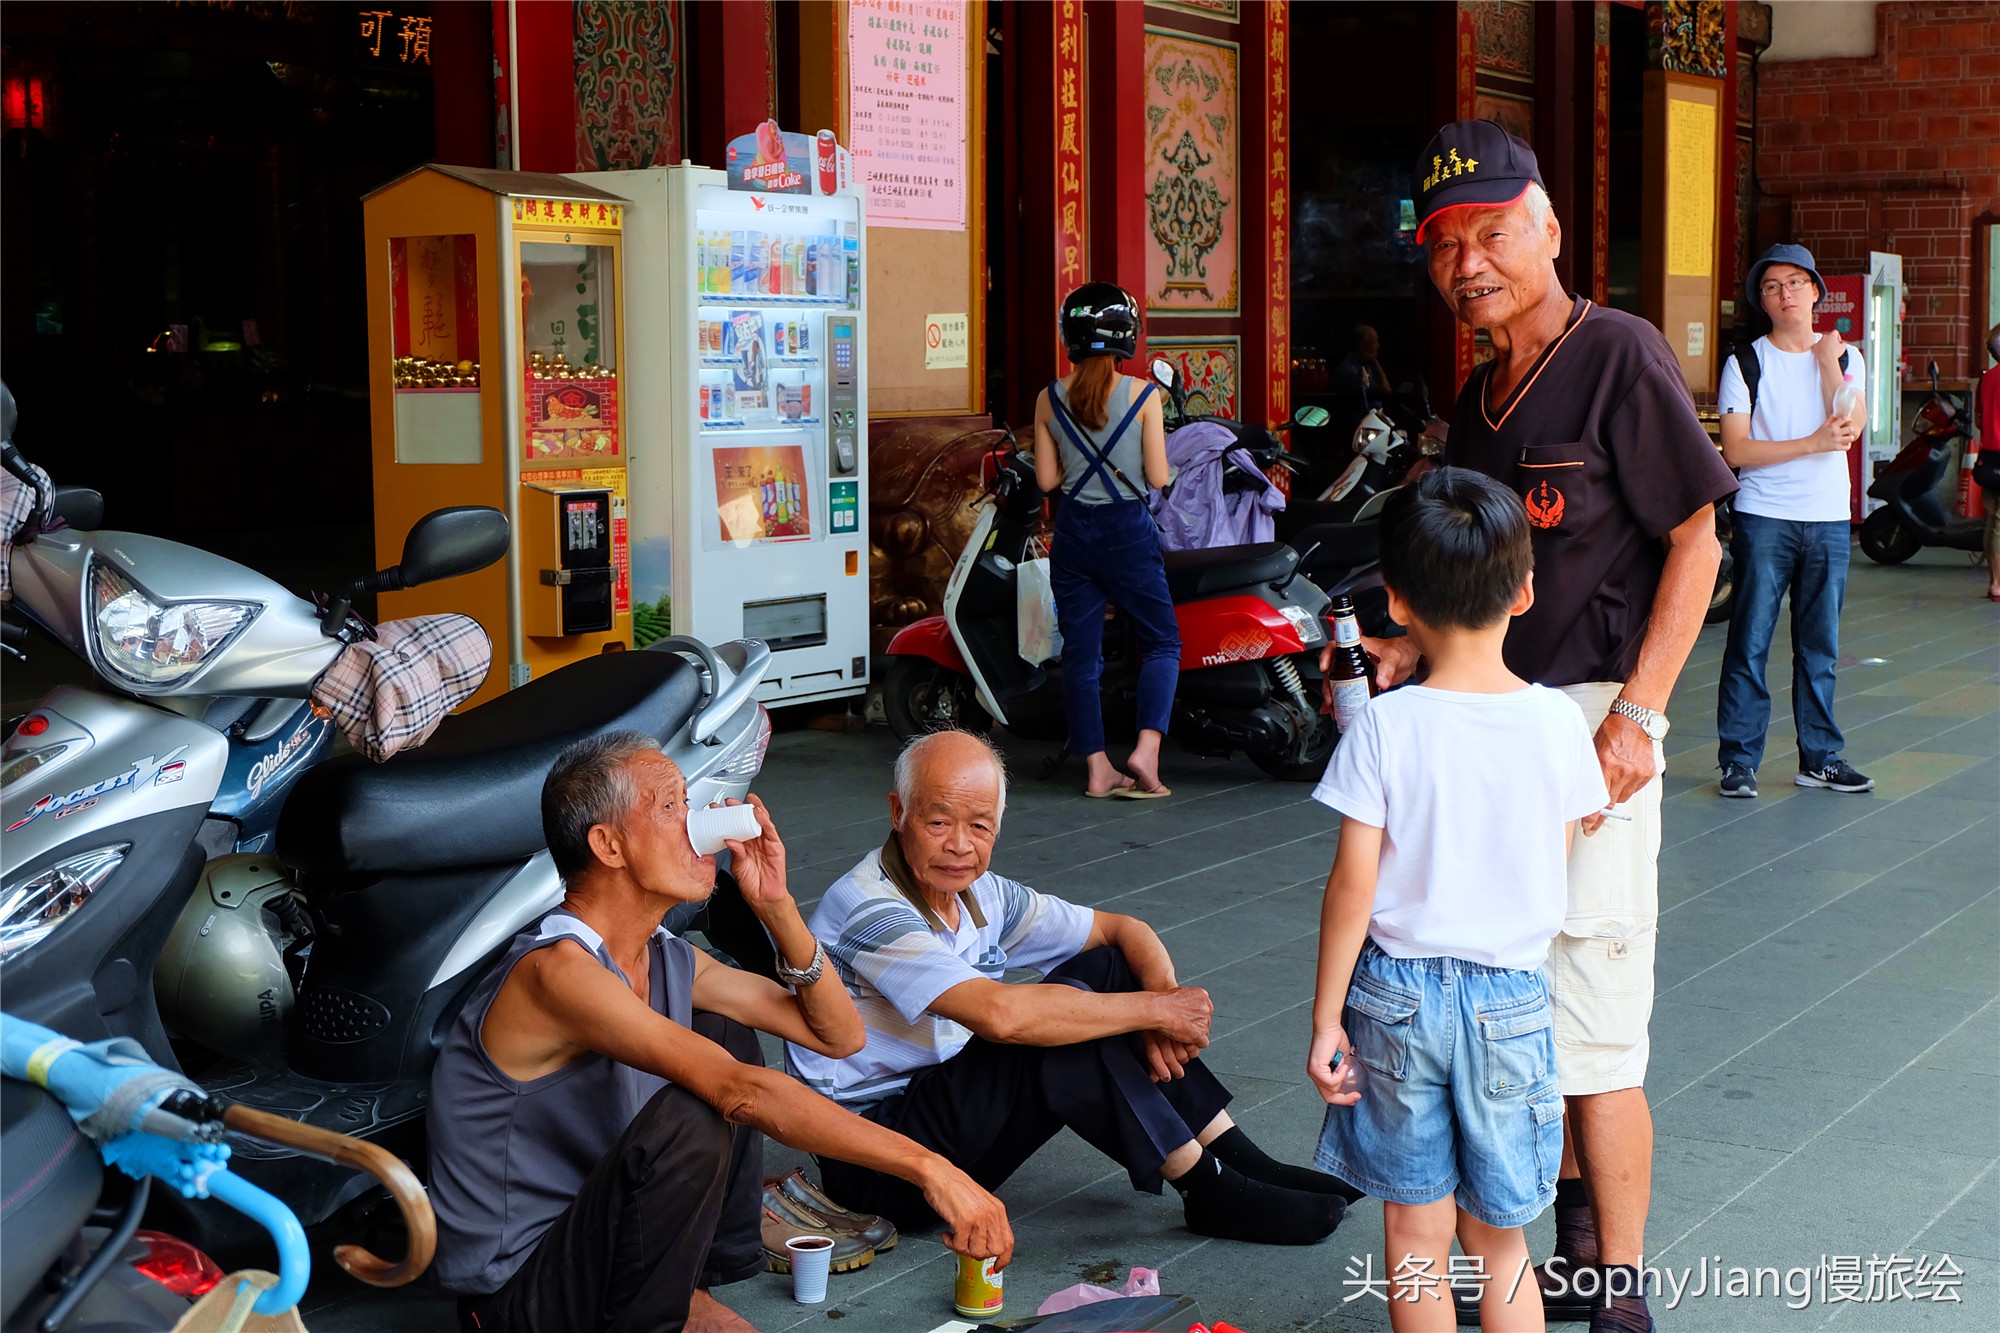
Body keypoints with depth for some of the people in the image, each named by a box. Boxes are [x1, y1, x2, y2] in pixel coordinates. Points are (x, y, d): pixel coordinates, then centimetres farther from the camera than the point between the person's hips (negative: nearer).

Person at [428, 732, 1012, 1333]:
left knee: (723, 1034, 13)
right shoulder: (556, 969, -25)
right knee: (691, 1117, -31)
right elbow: (745, 1093, -34)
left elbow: (837, 1034, 8)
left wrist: (775, 905, -6)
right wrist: (927, 1167, -36)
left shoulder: (666, 960, 5)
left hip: (597, 1242, 10)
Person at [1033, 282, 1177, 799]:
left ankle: (1098, 767, 8)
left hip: (1072, 532, 3)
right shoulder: (1142, 395, -10)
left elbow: (1046, 478, 1)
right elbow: (1157, 477, -8)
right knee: (1162, 641, 10)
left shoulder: (1049, 399, -1)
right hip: (1127, 529, -3)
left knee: (1080, 650, 9)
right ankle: (1147, 747, -9)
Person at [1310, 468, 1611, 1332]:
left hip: (1398, 996, -1)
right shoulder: (1556, 720, -7)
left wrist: (1327, 1016, -3)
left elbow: (1353, 885, -11)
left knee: (1416, 1240, 12)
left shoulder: (1385, 725, -13)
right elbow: (1557, 872, 1)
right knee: (1497, 1244, 14)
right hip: (1512, 1000, 1)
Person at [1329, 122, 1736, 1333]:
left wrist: (1638, 714, -18)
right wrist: (1415, 652, 5)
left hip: (1590, 720, -9)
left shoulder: (1619, 355, -10)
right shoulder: (1482, 394, 14)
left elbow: (1695, 542, -12)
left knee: (1595, 1032, -6)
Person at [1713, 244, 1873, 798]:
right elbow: (1735, 449, -9)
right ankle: (1738, 758, 1)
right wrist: (1814, 444, -14)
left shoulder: (1844, 355, 9)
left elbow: (1851, 427, -8)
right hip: (1764, 518, -3)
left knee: (1820, 644, 8)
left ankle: (1819, 757, 15)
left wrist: (1827, 360, -5)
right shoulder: (1746, 363, 1)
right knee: (1750, 642, -4)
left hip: (1829, 520, 3)